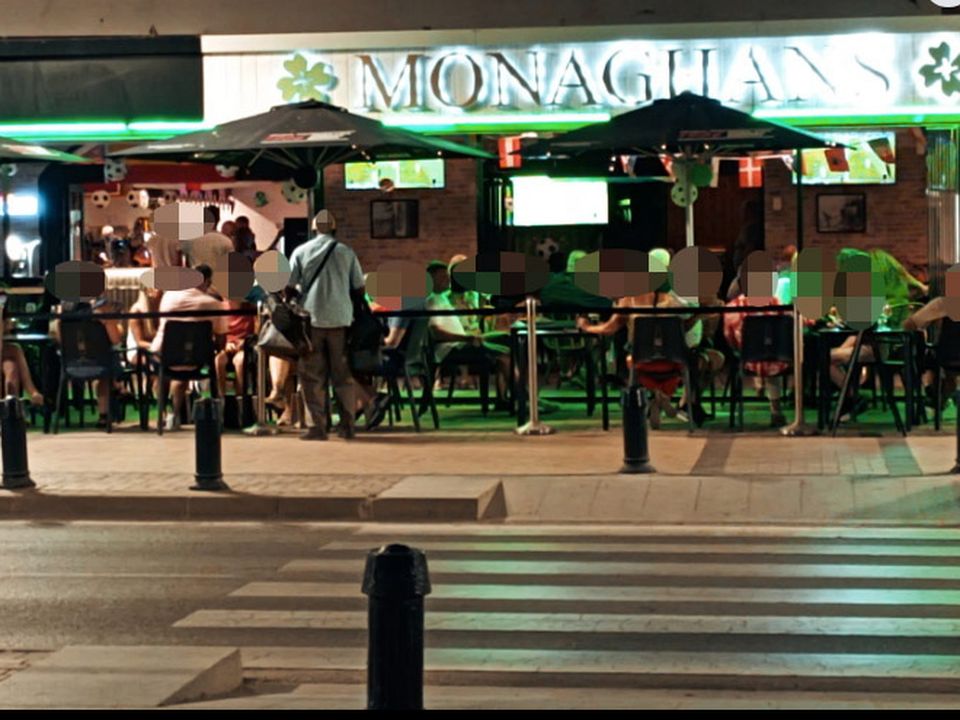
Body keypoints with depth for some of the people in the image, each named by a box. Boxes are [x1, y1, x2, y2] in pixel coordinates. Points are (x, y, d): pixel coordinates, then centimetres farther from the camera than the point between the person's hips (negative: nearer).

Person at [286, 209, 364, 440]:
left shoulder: (301, 251, 2)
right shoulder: (346, 252, 4)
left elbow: (289, 287, -1)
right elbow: (359, 289, 5)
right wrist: (351, 303, 21)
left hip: (311, 319, -1)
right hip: (341, 319, 1)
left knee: (312, 377, 3)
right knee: (343, 375, 8)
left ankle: (316, 426, 1)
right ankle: (347, 425, 8)